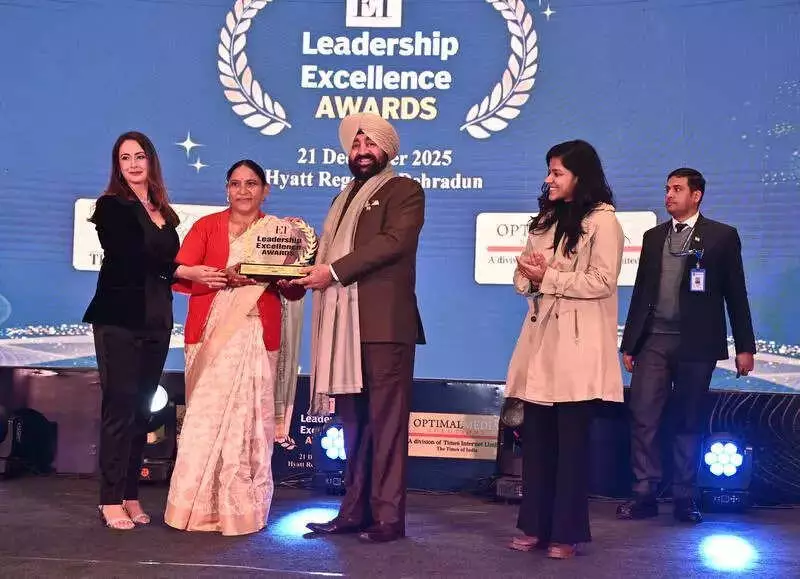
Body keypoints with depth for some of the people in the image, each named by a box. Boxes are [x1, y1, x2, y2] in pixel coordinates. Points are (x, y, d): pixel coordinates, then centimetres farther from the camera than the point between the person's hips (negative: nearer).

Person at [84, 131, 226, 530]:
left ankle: (130, 495, 13)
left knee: (142, 409, 7)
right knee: (121, 406, -7)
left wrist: (212, 274, -5)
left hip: (156, 320, 6)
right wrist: (185, 271, -18)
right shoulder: (111, 206, -1)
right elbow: (131, 256, -13)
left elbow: (169, 260, 13)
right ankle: (111, 500, -1)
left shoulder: (164, 213, 17)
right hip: (120, 318, -6)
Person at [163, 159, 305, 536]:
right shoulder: (207, 226, 9)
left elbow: (295, 293, 8)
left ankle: (242, 509, 6)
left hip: (257, 337, 0)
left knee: (249, 421, -3)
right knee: (207, 418, -3)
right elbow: (179, 276, -3)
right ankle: (201, 507, 6)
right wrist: (224, 277, -18)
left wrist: (284, 280, -14)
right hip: (211, 335, 0)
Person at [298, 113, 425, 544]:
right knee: (354, 423, 9)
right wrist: (305, 274, 2)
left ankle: (388, 516, -1)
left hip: (384, 323, -7)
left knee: (385, 422, -6)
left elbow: (393, 241, -13)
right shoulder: (344, 199, 26)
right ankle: (355, 511, 14)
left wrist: (333, 271, -16)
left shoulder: (405, 190, 3)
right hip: (344, 324, 7)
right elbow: (328, 251, 24)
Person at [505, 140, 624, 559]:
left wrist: (549, 278, -12)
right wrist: (528, 276, -5)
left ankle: (566, 532, 8)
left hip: (577, 347, -7)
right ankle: (535, 525, 17)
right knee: (536, 438, 8)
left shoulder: (602, 220, -5)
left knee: (571, 441, -1)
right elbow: (524, 276, 18)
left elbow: (602, 282, -13)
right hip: (541, 340, 7)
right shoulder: (546, 219, 19)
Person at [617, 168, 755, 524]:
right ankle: (644, 494, 3)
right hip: (654, 341, 3)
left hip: (696, 344, -3)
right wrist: (629, 343, 12)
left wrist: (744, 346, -1)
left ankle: (684, 498, 14)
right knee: (642, 417, -4)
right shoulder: (653, 237, 14)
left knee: (689, 422, 4)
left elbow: (736, 294, 2)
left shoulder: (722, 236, 3)